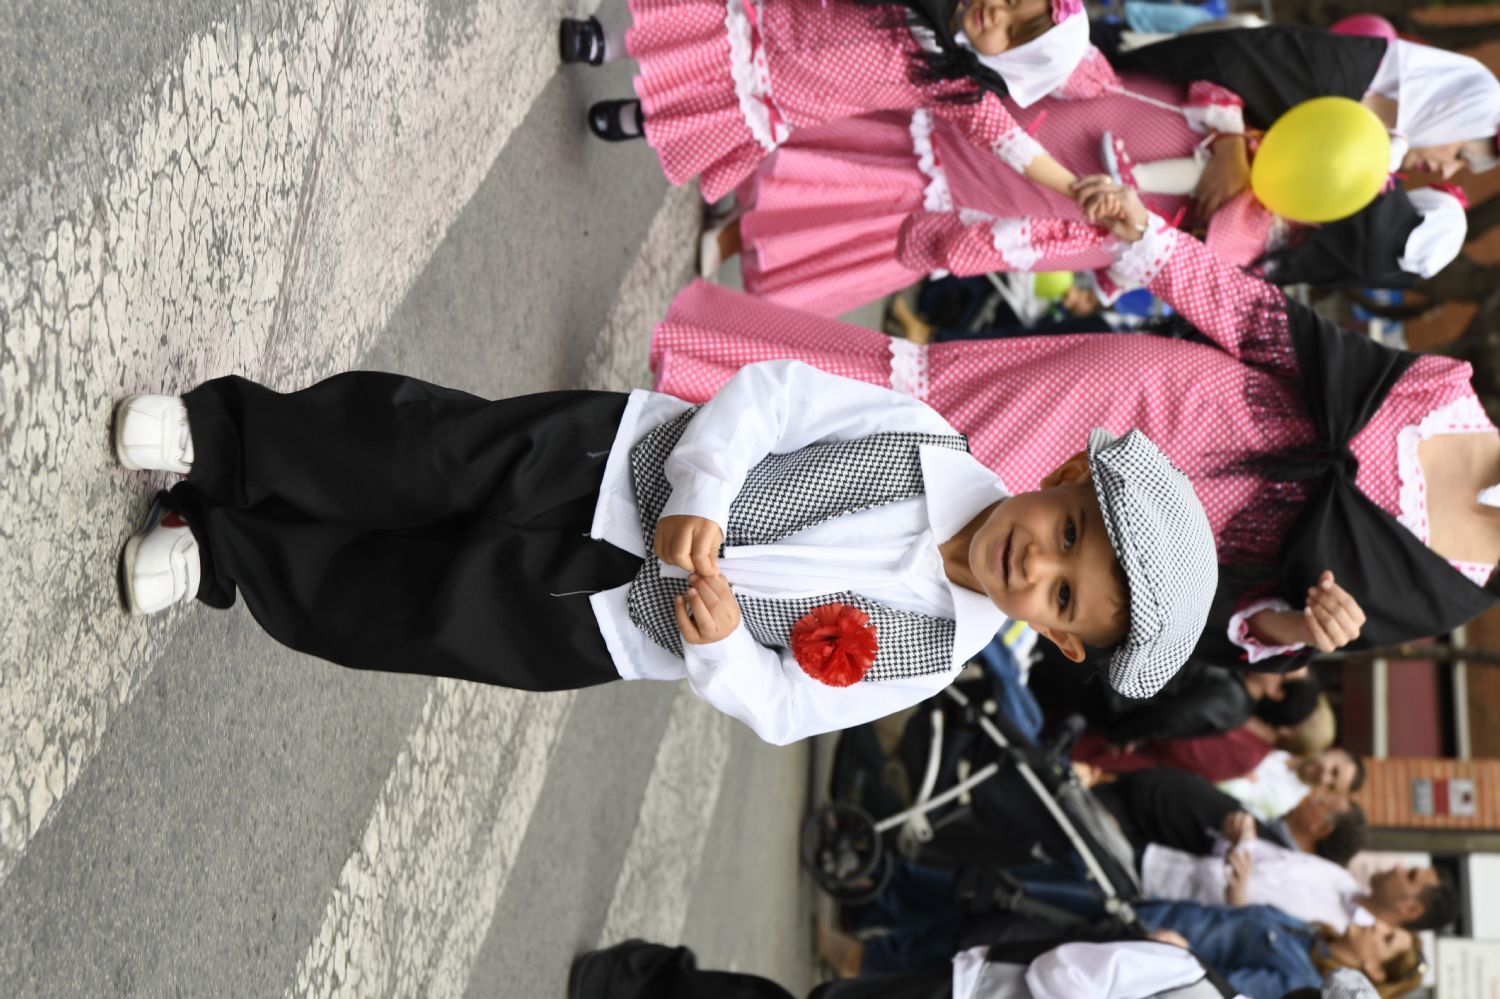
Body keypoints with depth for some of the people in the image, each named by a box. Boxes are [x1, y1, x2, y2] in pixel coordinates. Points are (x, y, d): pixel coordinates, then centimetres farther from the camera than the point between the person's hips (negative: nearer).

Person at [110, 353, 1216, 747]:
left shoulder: (935, 652, -8)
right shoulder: (923, 440, -11)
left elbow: (781, 704, -3)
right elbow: (768, 390, -10)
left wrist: (721, 642, -23)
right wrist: (702, 497, -25)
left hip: (591, 623, 0)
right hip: (612, 459, 0)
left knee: (385, 606, -6)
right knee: (426, 451, -17)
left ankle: (226, 550, 16)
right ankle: (226, 436, 4)